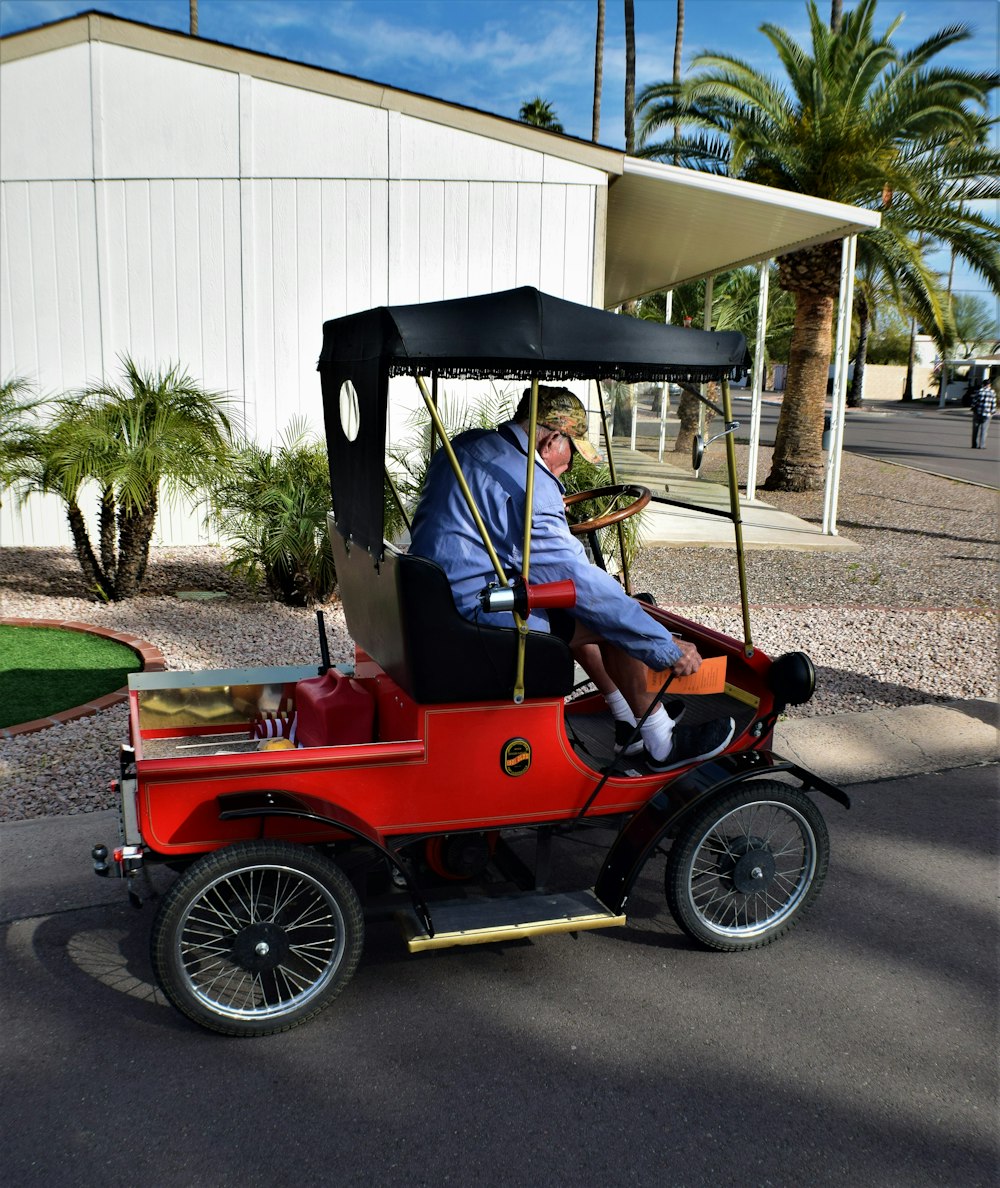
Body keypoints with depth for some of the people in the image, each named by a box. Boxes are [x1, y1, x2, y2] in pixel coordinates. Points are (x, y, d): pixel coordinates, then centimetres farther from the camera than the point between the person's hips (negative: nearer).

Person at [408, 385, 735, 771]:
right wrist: (666, 647, -16)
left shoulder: (467, 445, 9)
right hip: (476, 621, -10)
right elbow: (582, 584, -22)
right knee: (609, 616, -5)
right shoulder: (526, 484, -20)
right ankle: (660, 742, 8)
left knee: (573, 609, 24)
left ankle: (629, 716, 27)